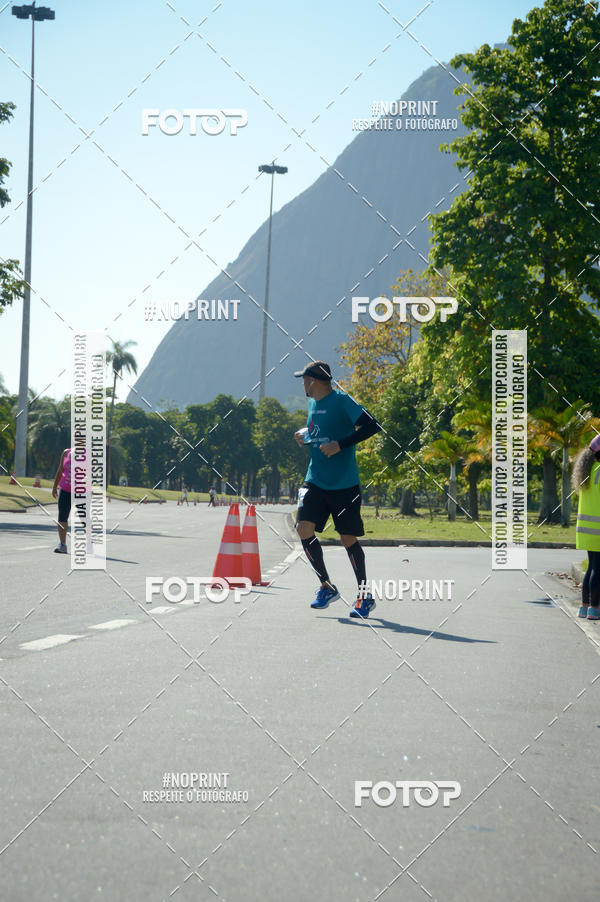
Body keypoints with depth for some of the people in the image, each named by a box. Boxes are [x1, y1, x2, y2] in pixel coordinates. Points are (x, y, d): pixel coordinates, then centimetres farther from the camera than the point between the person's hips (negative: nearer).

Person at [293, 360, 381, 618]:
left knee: (348, 539, 0)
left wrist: (340, 445, -24)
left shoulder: (341, 401, -11)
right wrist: (305, 436, 7)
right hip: (315, 481, 6)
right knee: (304, 529, -10)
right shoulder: (313, 404, 12)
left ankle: (365, 595, 17)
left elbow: (371, 426, -19)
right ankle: (327, 587, 5)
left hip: (344, 485, -6)